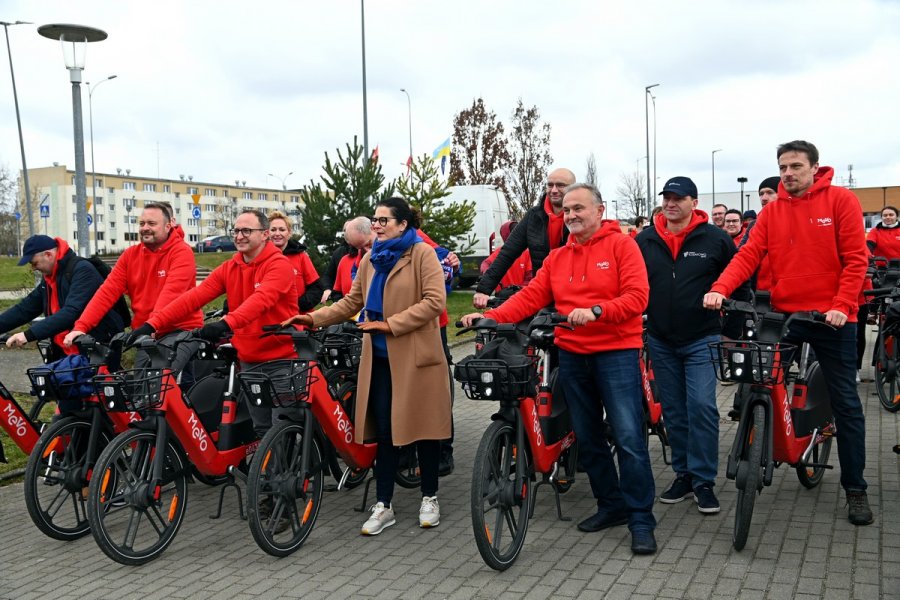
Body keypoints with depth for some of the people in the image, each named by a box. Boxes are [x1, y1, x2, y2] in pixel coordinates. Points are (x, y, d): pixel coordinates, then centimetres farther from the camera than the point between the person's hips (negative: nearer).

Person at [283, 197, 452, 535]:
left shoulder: (423, 254, -5)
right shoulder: (370, 260, 14)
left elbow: (435, 301, -15)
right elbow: (352, 301, 12)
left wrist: (391, 323, -18)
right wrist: (314, 318, -1)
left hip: (416, 355, -5)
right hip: (379, 356, 5)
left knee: (422, 425, 5)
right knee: (385, 430, 6)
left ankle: (430, 498, 22)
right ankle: (383, 506, 14)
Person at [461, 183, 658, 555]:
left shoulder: (622, 245, -3)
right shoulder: (557, 257, 12)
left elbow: (637, 297, -13)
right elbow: (531, 296, 3)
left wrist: (595, 311, -28)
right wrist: (491, 317, -11)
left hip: (616, 352, -6)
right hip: (572, 355, 6)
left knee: (628, 437, -8)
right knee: (587, 438, 13)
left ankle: (641, 520, 3)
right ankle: (611, 505, 28)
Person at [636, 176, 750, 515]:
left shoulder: (715, 239, -3)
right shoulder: (644, 240, 4)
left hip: (701, 339, -3)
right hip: (660, 341, 4)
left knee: (701, 407, -11)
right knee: (674, 411, 10)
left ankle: (704, 481, 1)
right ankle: (683, 475, 23)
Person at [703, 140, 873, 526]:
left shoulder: (841, 200, -2)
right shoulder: (772, 211, 6)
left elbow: (855, 258, -7)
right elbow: (748, 255, -4)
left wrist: (841, 306, -18)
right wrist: (720, 289, -21)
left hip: (831, 318, -3)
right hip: (784, 316, 3)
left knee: (845, 404, 4)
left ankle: (855, 489, 15)